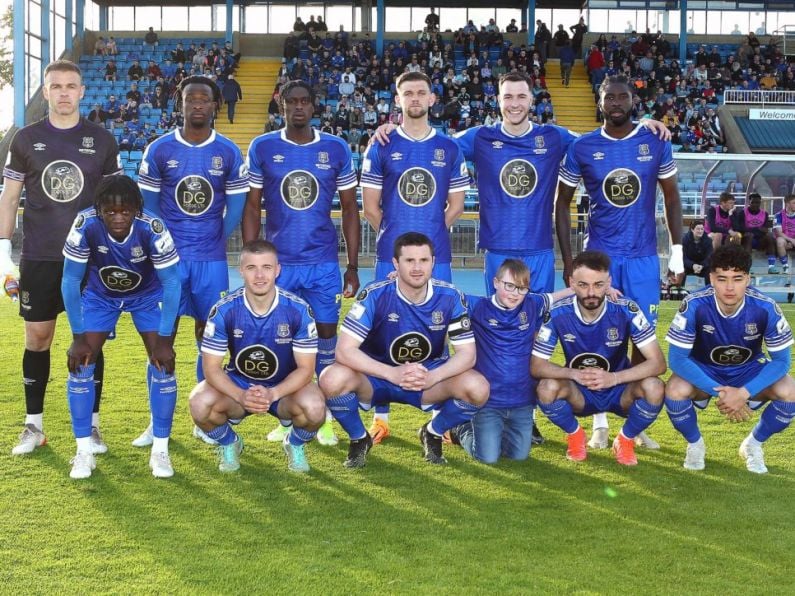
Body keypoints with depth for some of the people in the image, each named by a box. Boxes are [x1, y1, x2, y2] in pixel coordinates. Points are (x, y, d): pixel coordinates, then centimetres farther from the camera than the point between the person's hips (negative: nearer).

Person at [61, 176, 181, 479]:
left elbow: (171, 284, -25)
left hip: (147, 295, -1)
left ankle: (160, 449, 3)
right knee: (80, 362, -8)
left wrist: (164, 340, -24)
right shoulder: (85, 226, -34)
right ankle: (84, 451, 5)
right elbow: (70, 281, -22)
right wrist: (78, 337, -20)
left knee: (163, 362, -11)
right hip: (100, 295, 1)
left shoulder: (152, 229, -35)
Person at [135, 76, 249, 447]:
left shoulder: (229, 153, 1)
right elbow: (149, 204, 4)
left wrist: (216, 242, 1)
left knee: (208, 335, 6)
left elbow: (235, 208, 6)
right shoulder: (159, 150, 0)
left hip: (211, 259, 1)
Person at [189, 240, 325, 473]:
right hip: (237, 386, 1)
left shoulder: (298, 310, -18)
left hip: (285, 387, -1)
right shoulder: (224, 310, -17)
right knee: (200, 405, -30)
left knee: (314, 408, -33)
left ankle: (295, 445, 5)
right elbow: (212, 368, -15)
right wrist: (241, 396, -34)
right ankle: (228, 443, 6)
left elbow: (305, 368, -16)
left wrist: (273, 394, -34)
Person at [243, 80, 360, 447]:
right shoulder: (262, 148, 1)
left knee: (326, 335, 4)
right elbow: (252, 207, 4)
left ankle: (325, 418, 16)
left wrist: (353, 266, 2)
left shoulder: (336, 149, 1)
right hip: (278, 263, 0)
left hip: (324, 264, 0)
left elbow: (350, 209, 6)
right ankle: (285, 418, 20)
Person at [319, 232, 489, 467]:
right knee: (333, 380, -33)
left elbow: (467, 353, -12)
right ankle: (359, 438, 0)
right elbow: (344, 349, -24)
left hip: (431, 377, 2)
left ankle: (433, 433, 7)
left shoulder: (450, 297, -12)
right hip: (377, 376, -1)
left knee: (478, 389, -27)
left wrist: (432, 377, -32)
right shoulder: (375, 296, -19)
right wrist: (393, 373, -37)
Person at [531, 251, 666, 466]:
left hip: (619, 392, 0)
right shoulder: (557, 314, -18)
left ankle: (626, 439, 0)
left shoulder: (627, 311, -20)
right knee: (547, 387, -31)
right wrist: (575, 374, -35)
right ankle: (575, 435, 2)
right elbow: (536, 365, -16)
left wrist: (614, 378, -37)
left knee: (654, 388, -31)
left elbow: (658, 363, -22)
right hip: (578, 394, 0)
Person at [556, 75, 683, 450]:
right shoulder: (582, 148, -1)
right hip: (600, 255, -1)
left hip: (643, 257, 1)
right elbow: (562, 203, 6)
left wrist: (677, 252, 2)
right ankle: (599, 424, 12)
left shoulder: (656, 144, 1)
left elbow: (671, 198, 8)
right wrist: (567, 260, 1)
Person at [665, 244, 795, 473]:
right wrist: (718, 392, -32)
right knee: (675, 391, -33)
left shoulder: (765, 308, -25)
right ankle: (695, 444, 0)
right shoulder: (694, 306, -29)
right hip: (703, 372, -1)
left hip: (749, 372, 1)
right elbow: (677, 359, -25)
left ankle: (753, 444, 4)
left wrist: (744, 393, -31)